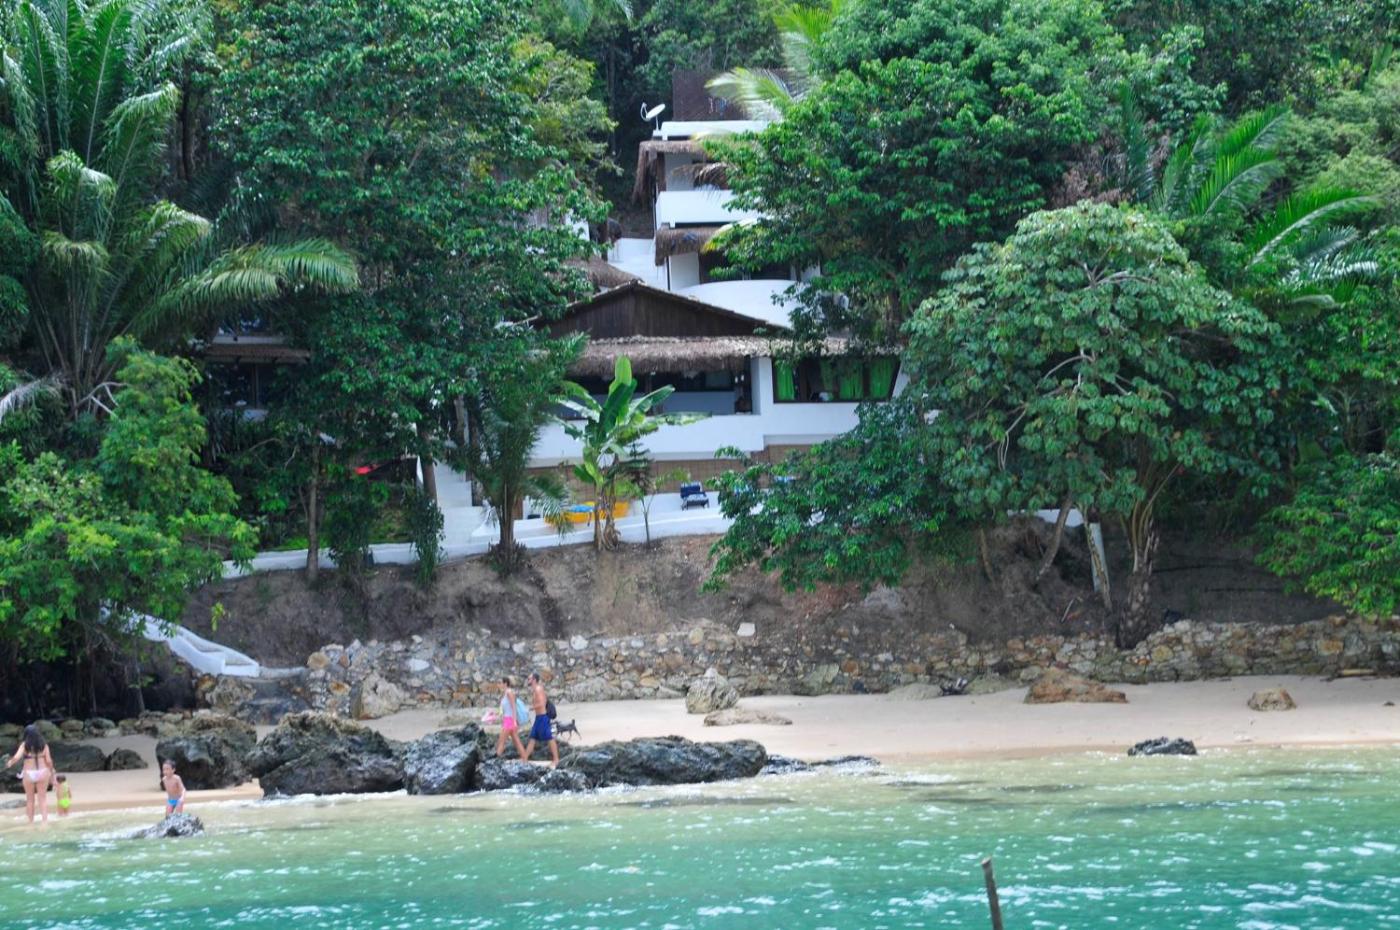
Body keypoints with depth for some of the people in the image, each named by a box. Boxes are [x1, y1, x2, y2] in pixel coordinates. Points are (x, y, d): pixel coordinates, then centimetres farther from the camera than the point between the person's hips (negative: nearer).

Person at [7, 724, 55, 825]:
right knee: (43, 798, 8)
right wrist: (51, 771, 12)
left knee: (30, 799, 12)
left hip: (29, 773, -1)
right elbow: (48, 761, -3)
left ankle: (31, 821, 15)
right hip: (42, 772, 1)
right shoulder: (44, 745, -1)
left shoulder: (25, 745, -8)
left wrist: (10, 763, 3)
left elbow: (17, 757, -17)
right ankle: (45, 820, 0)